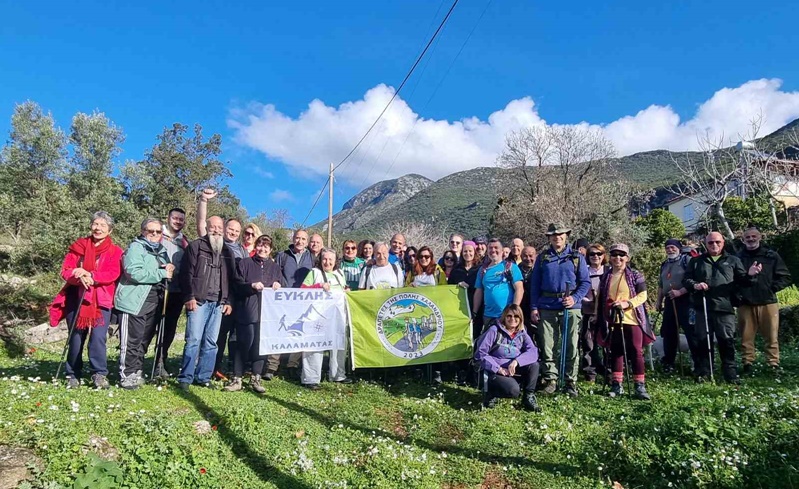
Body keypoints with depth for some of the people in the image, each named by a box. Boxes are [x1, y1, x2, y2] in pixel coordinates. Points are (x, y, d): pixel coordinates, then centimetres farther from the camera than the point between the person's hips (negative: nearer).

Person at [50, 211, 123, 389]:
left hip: (101, 301, -2)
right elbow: (65, 270, 2)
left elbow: (113, 274, -10)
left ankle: (99, 374, -1)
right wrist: (79, 277, -20)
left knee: (98, 338, -11)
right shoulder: (78, 246, 10)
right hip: (76, 299, 2)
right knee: (75, 338, 7)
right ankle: (73, 375, 19)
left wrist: (91, 276, -25)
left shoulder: (115, 251, 4)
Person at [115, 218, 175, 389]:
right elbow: (134, 273, -21)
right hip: (134, 302, -8)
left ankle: (137, 372, 25)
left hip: (154, 303, 8)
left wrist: (170, 268, 1)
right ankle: (126, 376, 5)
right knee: (132, 340, -4)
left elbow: (169, 271, 25)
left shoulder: (162, 251, 17)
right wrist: (162, 273, -17)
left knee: (144, 340, 14)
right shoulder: (136, 248, -7)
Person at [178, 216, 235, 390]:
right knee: (194, 340, -7)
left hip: (218, 303, 4)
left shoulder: (228, 252, 17)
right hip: (199, 301, -4)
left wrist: (229, 301, 9)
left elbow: (231, 278, 17)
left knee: (211, 342, 5)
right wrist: (190, 297, -11)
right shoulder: (195, 246, 4)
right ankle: (185, 377, 2)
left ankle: (203, 377, 13)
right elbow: (187, 273, -3)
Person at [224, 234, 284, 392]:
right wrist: (252, 285, -19)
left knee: (261, 344, 5)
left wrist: (278, 285, -9)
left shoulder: (274, 267, 15)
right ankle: (237, 379, 7)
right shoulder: (245, 263, 6)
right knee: (243, 344, -2)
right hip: (247, 311, -3)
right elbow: (237, 285, -2)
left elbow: (283, 286, 13)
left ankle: (256, 379, 16)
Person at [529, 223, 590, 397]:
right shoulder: (542, 258, 10)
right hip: (546, 308, 1)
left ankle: (570, 382, 12)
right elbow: (535, 284, 9)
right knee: (546, 346, 4)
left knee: (571, 347, 2)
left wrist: (575, 298, -13)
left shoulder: (577, 258, 7)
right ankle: (550, 379, 15)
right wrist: (534, 307, 1)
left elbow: (585, 282, 4)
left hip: (570, 307, -1)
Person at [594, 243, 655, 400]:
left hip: (632, 320, -3)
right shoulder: (605, 277, 10)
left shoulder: (635, 275, 0)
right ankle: (617, 385, 17)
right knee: (616, 352, 9)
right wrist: (598, 318, 11)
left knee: (636, 352, -1)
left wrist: (627, 303, -20)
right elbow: (600, 299, 14)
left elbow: (642, 295, -5)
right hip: (612, 321, 3)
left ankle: (640, 386, 8)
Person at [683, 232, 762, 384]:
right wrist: (694, 285, -11)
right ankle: (702, 372, 15)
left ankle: (730, 373, 11)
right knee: (703, 341, 6)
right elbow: (686, 279, 10)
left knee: (727, 341, 0)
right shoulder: (696, 261, 14)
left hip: (725, 308, -1)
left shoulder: (733, 260, 13)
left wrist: (750, 275, -13)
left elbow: (742, 281, 9)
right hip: (702, 308, 1)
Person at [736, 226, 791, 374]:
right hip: (745, 304, 0)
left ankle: (774, 364, 10)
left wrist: (772, 288, -5)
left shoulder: (771, 255, 5)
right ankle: (747, 364, 11)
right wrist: (736, 293, 0)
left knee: (771, 336, 1)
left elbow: (785, 277, 7)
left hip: (768, 303, 0)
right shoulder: (738, 257, 6)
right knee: (746, 336, 4)